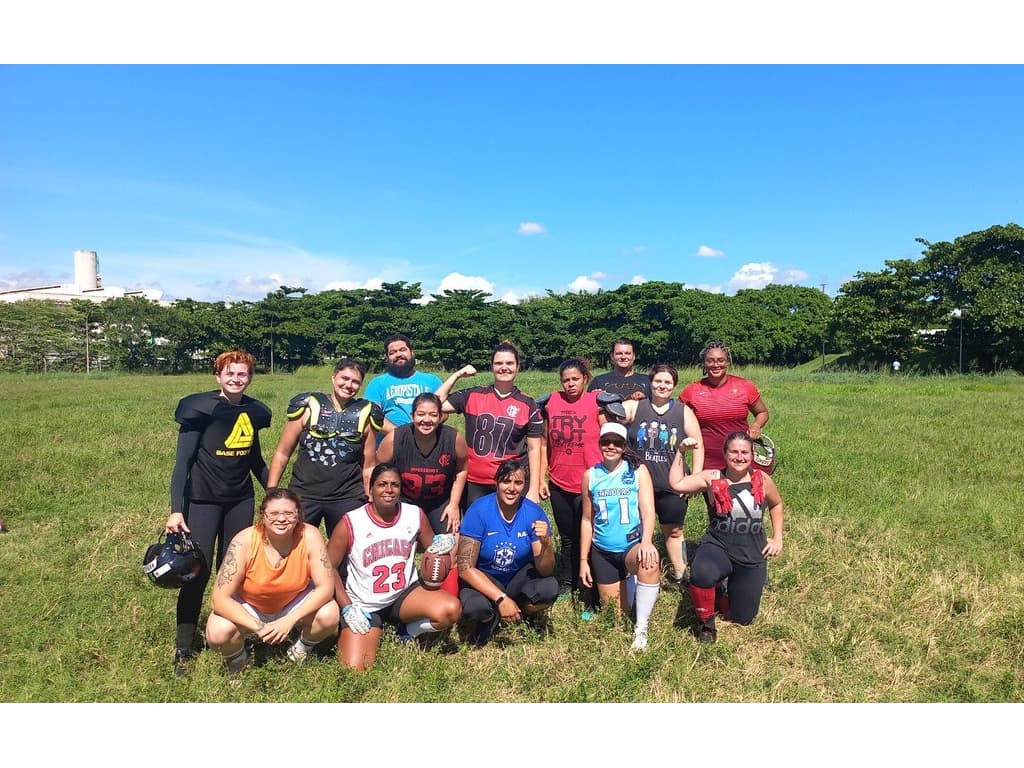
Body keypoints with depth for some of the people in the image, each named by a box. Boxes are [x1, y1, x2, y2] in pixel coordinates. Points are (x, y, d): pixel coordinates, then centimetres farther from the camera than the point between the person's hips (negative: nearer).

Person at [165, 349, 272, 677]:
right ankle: (183, 650, 12)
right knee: (197, 572, -3)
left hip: (241, 501, 4)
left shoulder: (254, 411, 1)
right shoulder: (200, 408, -12)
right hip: (203, 500, -4)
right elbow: (183, 461, -12)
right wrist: (176, 510, -18)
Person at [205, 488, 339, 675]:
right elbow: (219, 598, -26)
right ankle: (238, 661, 7)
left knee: (329, 615, -28)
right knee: (218, 632, -30)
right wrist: (259, 627, -34)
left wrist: (290, 620, -32)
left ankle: (302, 650, 7)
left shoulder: (309, 536, -25)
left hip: (295, 602, 1)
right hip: (248, 607, 0)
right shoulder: (245, 541, -27)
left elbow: (326, 587, -22)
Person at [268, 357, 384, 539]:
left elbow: (369, 467, 9)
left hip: (348, 500, 1)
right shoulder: (308, 407, -2)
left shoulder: (365, 414, 2)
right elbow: (282, 453, 4)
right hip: (303, 495, -1)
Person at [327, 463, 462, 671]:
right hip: (363, 605, -1)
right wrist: (347, 608, -12)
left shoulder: (415, 515, -6)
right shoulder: (351, 522, -14)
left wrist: (446, 543, -16)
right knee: (354, 668, -18)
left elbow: (432, 550, 8)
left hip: (405, 594, 2)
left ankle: (407, 631, 6)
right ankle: (373, 632, 16)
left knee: (451, 609, -25)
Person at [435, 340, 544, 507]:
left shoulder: (528, 404, -1)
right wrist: (457, 374, -2)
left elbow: (534, 449, 0)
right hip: (473, 484, 2)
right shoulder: (473, 395, 3)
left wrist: (533, 490, -5)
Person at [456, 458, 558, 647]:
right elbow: (465, 567, -21)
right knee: (474, 607, -34)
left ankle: (529, 613, 7)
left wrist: (545, 543, -37)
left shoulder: (534, 513, -15)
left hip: (520, 578, 2)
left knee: (550, 588, -29)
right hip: (483, 579, -2)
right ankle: (491, 617, 4)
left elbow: (545, 571, -16)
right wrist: (501, 599, -29)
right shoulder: (479, 511, -20)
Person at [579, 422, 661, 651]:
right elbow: (587, 520, 7)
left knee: (650, 562, -38)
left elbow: (648, 511, -14)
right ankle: (627, 585, 42)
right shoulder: (590, 475, 2)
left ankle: (641, 629, -22)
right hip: (603, 553, 3)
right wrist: (583, 560, 6)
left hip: (633, 545, -3)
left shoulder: (638, 471, -4)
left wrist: (646, 542, -32)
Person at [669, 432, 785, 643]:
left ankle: (720, 593, 41)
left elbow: (776, 505, 18)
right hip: (718, 547, -2)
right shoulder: (712, 478, -6)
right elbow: (677, 484, -15)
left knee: (742, 617, 6)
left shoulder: (763, 480, -1)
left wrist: (777, 538, 13)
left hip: (752, 557, 3)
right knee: (701, 574, -38)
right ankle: (705, 621, -6)